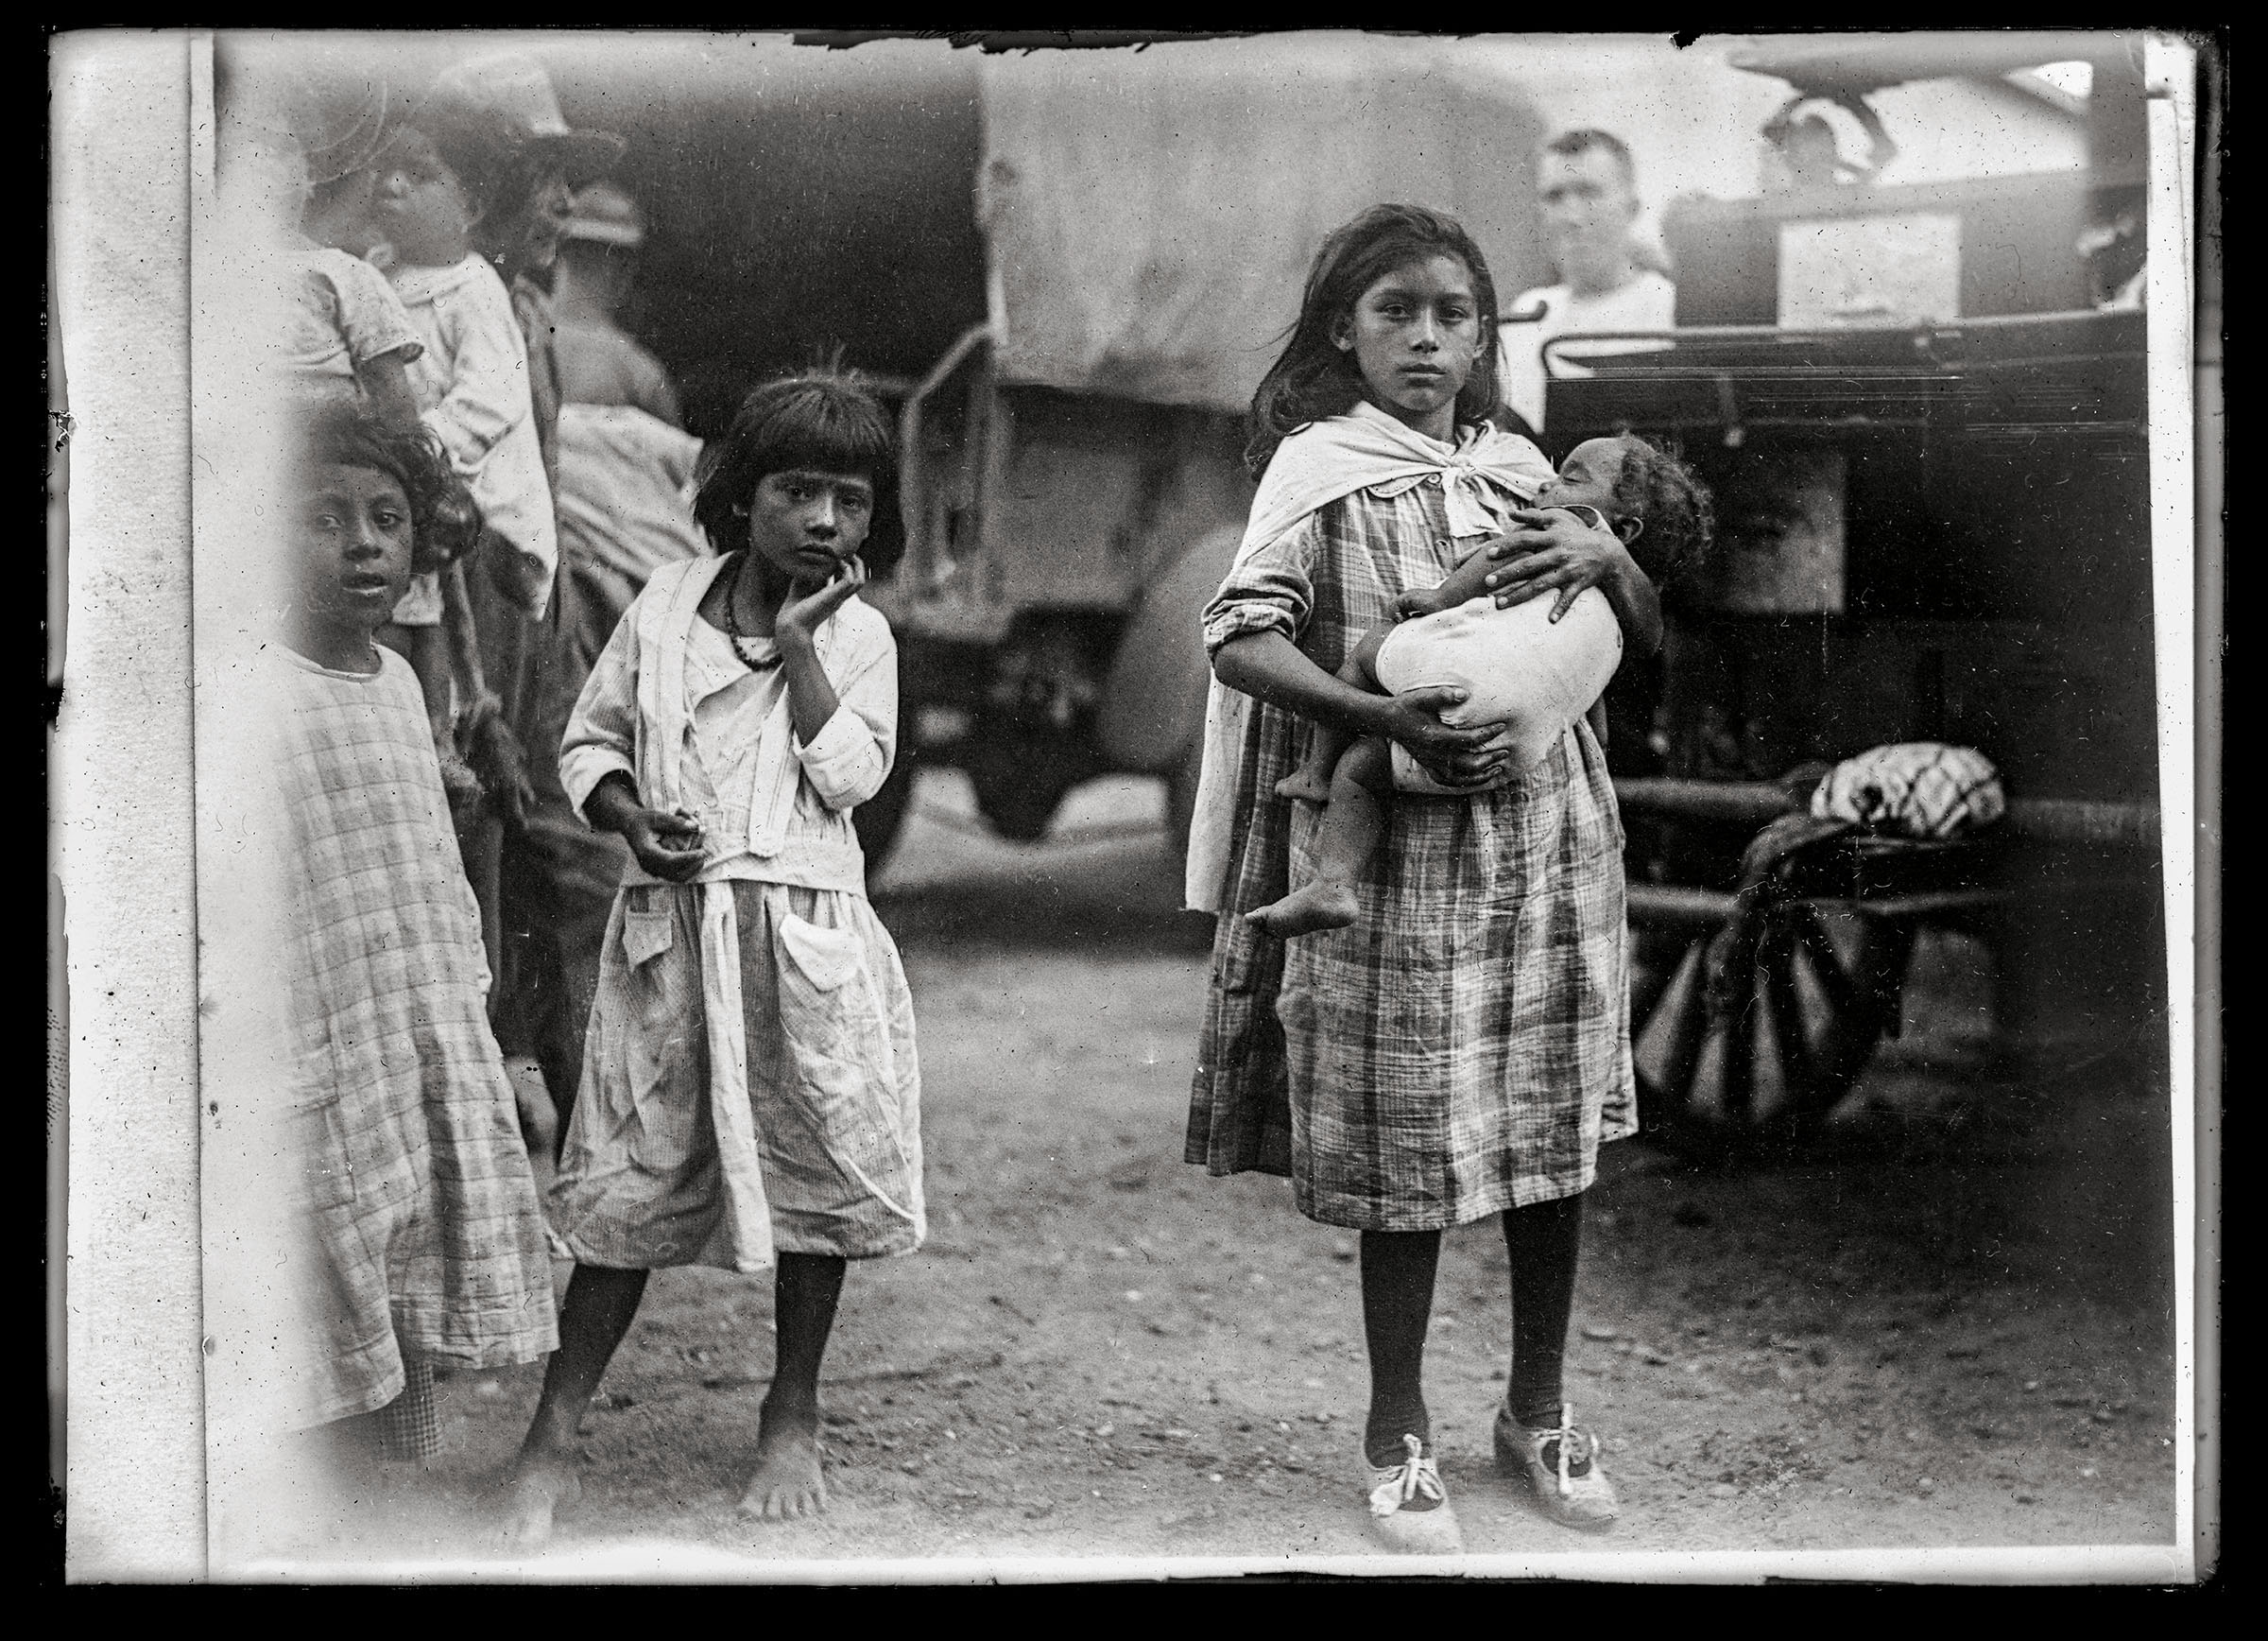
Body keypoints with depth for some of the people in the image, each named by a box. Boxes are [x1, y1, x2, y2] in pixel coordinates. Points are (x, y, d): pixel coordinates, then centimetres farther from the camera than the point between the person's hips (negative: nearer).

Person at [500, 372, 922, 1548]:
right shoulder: (665, 608, 5)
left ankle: (793, 1423, 22)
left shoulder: (857, 634, 3)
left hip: (804, 933, 0)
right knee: (633, 1180, 1)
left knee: (815, 1166, 5)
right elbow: (588, 739, 11)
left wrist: (796, 640, -10)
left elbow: (850, 774, -11)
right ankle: (552, 1439, 7)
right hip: (673, 923, 0)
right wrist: (630, 820, -7)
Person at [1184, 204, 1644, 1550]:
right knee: (1409, 1141, 2)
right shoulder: (1321, 468, -4)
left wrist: (1609, 558, -5)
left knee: (1557, 1130, 10)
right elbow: (1239, 636, -14)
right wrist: (1387, 718, -25)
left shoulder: (1523, 469, 11)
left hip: (1549, 833, 5)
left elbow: (1645, 630, 17)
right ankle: (1399, 1433, 18)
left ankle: (1539, 1410, 28)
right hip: (1398, 846, -5)